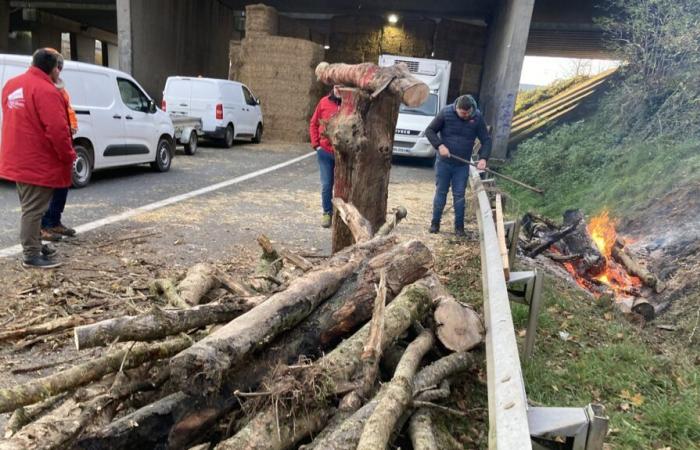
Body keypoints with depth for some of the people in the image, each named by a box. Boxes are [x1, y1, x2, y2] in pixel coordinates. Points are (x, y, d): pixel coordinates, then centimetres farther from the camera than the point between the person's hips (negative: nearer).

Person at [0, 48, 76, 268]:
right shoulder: (46, 90, -18)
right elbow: (57, 129, -23)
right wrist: (68, 157, -12)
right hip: (37, 162, -9)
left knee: (30, 207, 19)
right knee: (33, 209, -4)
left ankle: (34, 245, 29)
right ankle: (31, 255, 2)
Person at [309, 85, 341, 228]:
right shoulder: (324, 102, 3)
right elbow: (313, 124, 9)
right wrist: (316, 144, 1)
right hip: (325, 151, 2)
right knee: (326, 185, 6)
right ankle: (327, 213, 19)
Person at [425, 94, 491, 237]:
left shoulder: (478, 117, -8)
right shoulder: (446, 113, -12)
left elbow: (486, 140, -3)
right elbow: (429, 131, -5)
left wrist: (483, 158, -18)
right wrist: (439, 145, -20)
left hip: (462, 165, 1)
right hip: (443, 162, 0)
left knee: (459, 196, 4)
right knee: (440, 193, 8)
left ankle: (459, 226, 14)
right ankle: (435, 223, 20)